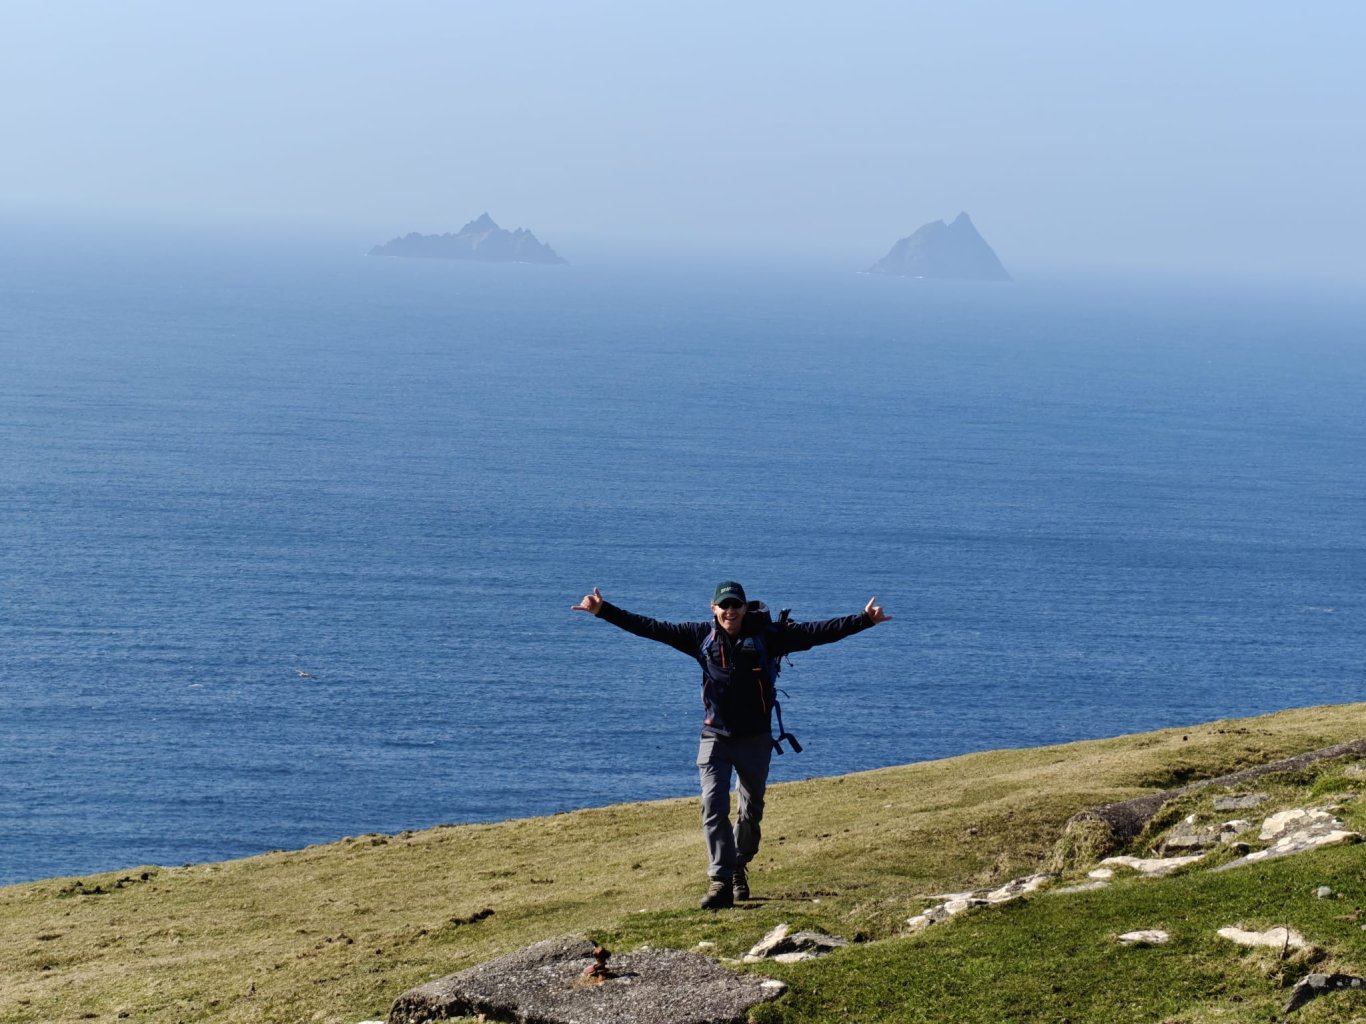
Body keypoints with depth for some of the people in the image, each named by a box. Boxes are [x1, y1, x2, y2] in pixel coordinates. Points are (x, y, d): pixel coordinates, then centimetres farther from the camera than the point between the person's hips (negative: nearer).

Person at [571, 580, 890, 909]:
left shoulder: (767, 635, -6)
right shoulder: (702, 636, -2)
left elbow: (816, 632, -9)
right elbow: (650, 627, -1)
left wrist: (864, 620, -17)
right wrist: (603, 611, -6)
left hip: (755, 737, 0)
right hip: (715, 737, 0)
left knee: (751, 811, 13)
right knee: (713, 807, -13)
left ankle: (739, 870, 35)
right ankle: (720, 882, -13)